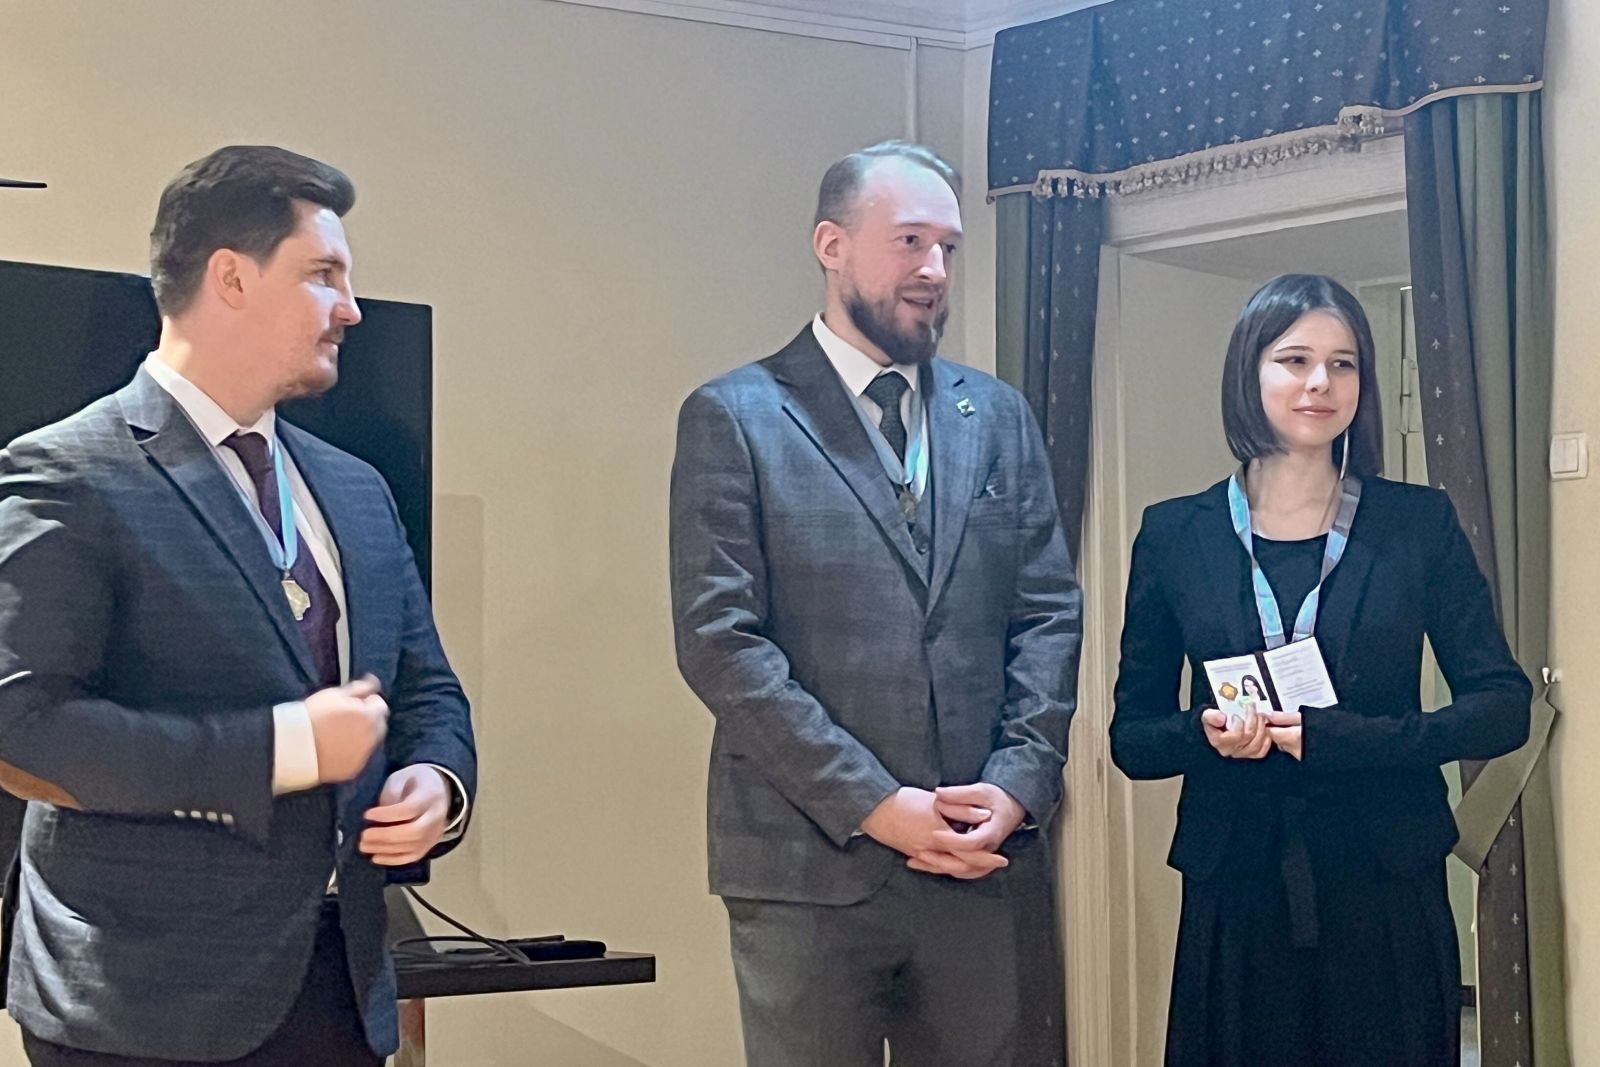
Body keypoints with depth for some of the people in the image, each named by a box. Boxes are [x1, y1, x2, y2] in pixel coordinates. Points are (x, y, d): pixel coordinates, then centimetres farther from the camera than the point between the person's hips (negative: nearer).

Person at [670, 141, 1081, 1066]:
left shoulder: (999, 418, 14)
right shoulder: (735, 418, -1)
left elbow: (1049, 616, 10)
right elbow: (719, 640, -8)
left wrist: (1018, 783, -6)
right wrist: (874, 804, -13)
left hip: (988, 858, 4)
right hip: (810, 865, -3)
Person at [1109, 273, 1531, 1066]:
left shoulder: (1418, 524, 2)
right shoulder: (1174, 535, 4)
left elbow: (1503, 707, -3)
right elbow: (1132, 736, 6)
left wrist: (1336, 737, -16)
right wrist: (1206, 733, -17)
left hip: (1386, 895, 0)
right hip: (1236, 901, 0)